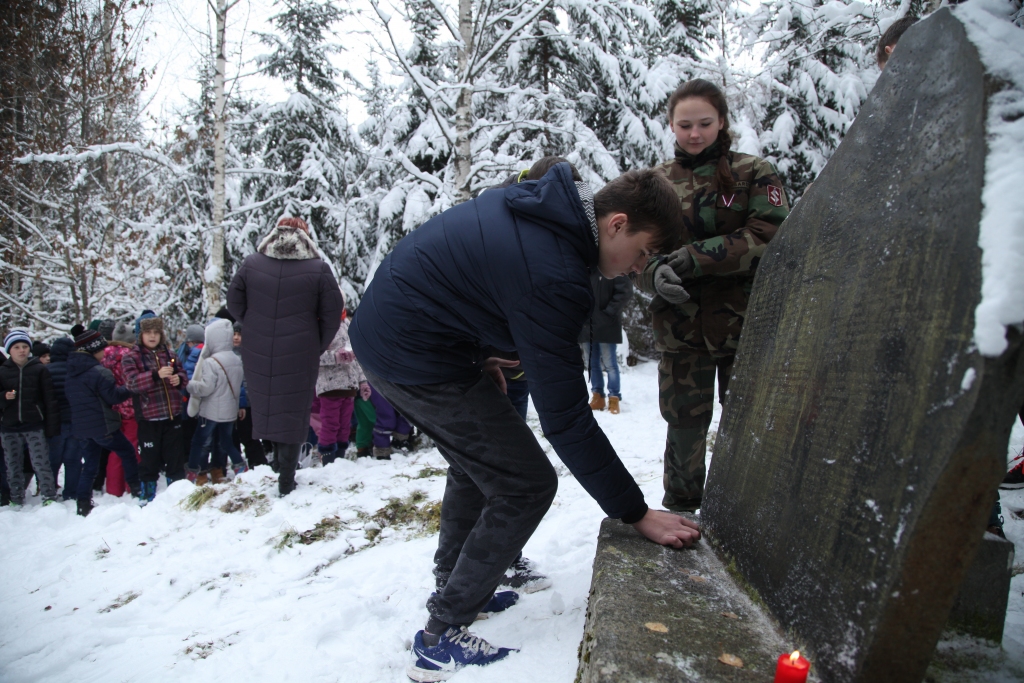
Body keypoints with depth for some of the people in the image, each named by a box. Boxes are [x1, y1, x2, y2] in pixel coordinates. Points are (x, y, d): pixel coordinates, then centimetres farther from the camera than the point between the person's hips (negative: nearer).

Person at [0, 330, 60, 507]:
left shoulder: (40, 369, 0)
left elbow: (50, 399, -1)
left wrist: (52, 426, -5)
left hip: (34, 425, -3)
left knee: (41, 463, -4)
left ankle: (49, 496, 5)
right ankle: (17, 499, 21)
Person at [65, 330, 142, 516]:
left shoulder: (70, 375, 9)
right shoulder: (100, 372, -17)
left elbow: (71, 399, 18)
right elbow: (113, 396, -17)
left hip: (80, 428, 7)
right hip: (103, 426, -7)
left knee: (89, 466, 13)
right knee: (127, 452, 12)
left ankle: (84, 504, 9)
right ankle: (136, 490, 15)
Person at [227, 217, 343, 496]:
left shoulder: (250, 264, 2)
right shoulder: (318, 269, -7)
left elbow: (234, 303, 8)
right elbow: (332, 315, -7)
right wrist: (318, 346, 6)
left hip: (257, 354, 2)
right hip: (300, 356, -2)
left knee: (265, 407, 21)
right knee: (293, 414, 8)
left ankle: (278, 459, 29)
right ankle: (286, 480, 13)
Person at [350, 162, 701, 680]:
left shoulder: (539, 205, 3)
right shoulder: (552, 275, -26)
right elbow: (565, 418, -24)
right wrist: (636, 513, -17)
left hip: (381, 332, 10)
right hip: (415, 359, -10)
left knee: (475, 459, 25)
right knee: (527, 484, -4)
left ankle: (453, 586, 39)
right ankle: (442, 639, 6)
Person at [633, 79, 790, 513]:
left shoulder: (754, 173, 4)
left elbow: (768, 238, -10)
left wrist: (691, 258, -19)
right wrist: (656, 275, -20)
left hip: (746, 326, -1)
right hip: (681, 327, 1)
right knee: (685, 428, 6)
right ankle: (680, 514, 27)